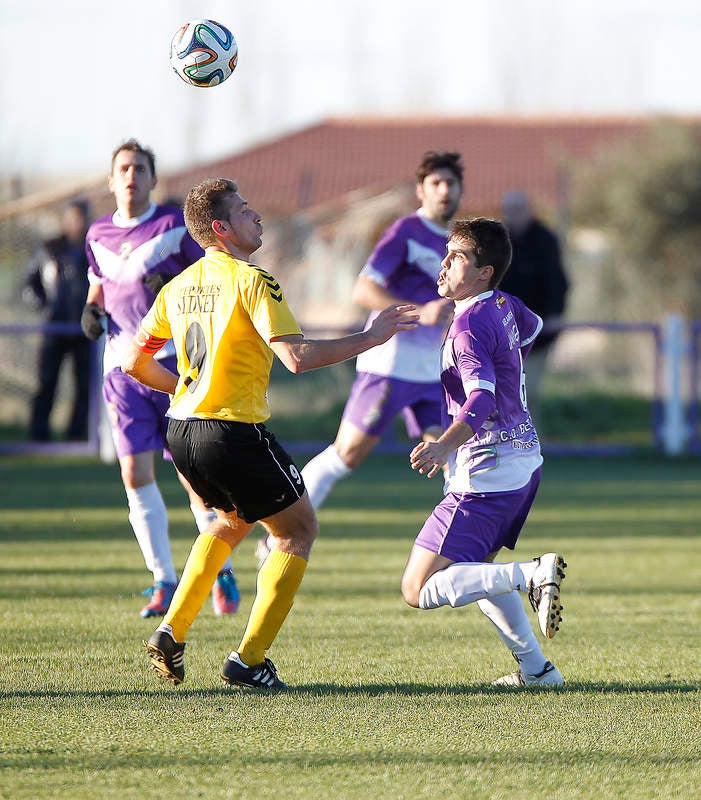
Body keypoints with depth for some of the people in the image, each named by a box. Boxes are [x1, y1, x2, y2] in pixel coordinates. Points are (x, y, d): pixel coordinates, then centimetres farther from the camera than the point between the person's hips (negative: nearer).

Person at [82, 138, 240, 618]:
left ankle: (222, 570, 17)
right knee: (135, 473, -6)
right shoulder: (99, 235, 11)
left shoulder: (175, 226, -2)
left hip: (176, 361, -3)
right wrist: (92, 310, 6)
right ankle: (164, 582, 4)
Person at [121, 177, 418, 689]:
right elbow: (298, 357, -22)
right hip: (234, 431, -8)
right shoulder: (251, 281, -13)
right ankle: (249, 660, 2)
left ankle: (172, 632, 21)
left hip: (182, 432, 8)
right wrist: (370, 338, -13)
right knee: (298, 530, 9)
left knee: (233, 521, 32)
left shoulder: (180, 286, 10)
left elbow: (135, 364, 16)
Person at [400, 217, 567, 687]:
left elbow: (482, 399, -31)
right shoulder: (505, 306, 9)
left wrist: (444, 446, -44)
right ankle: (536, 669, 25)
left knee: (419, 589, -10)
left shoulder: (470, 323, -18)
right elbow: (532, 328, 35)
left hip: (488, 473, -10)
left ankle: (533, 574, -22)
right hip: (525, 459, 10)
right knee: (474, 569, 29)